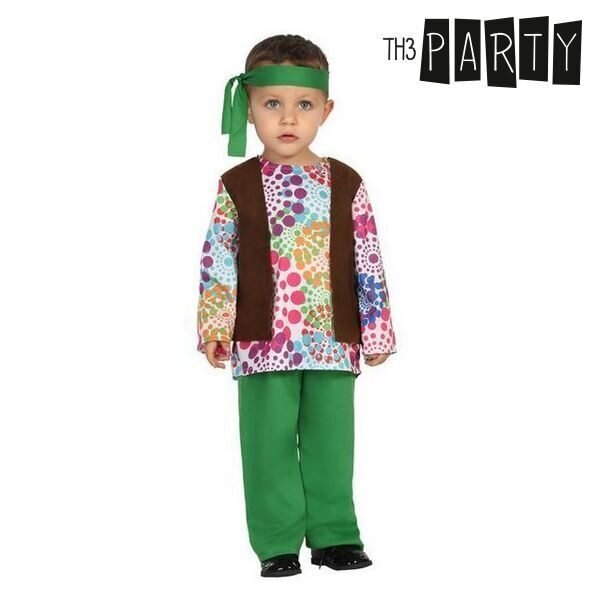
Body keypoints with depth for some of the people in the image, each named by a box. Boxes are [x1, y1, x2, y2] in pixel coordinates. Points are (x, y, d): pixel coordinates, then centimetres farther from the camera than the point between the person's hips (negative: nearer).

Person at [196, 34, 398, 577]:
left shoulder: (345, 184, 3)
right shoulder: (238, 187, 1)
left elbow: (368, 262, 5)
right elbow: (218, 261, 0)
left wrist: (377, 330, 3)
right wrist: (214, 325, -9)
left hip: (334, 341, 1)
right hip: (263, 342, -1)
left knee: (331, 440, 7)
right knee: (270, 442, 2)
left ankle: (334, 534, 20)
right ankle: (278, 542, 13)